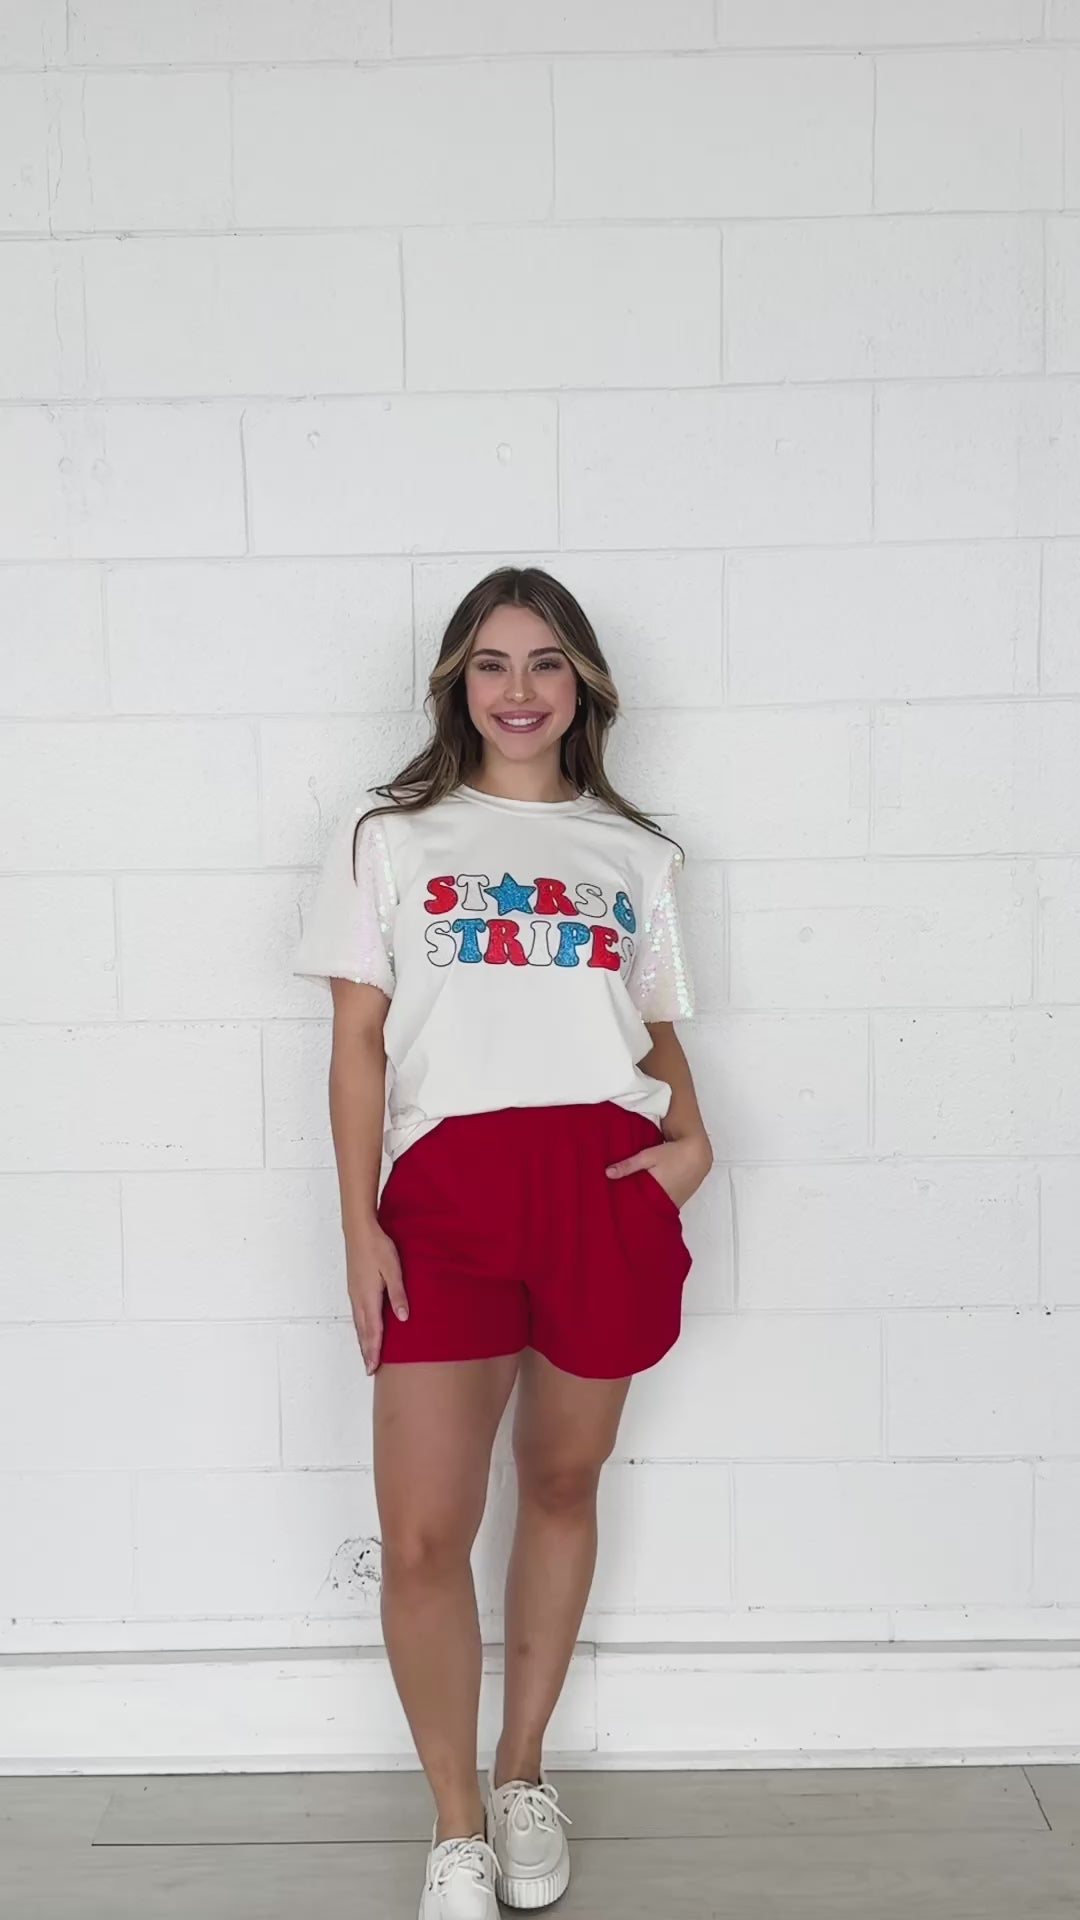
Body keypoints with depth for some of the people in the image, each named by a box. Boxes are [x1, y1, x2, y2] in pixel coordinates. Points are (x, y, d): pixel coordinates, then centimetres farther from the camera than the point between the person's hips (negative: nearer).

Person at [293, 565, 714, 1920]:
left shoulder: (636, 854, 17)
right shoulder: (387, 838, 12)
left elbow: (659, 1033, 17)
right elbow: (359, 1039, 6)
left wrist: (691, 1136, -4)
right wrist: (359, 1223, -3)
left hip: (606, 1186, 2)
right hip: (446, 1188, -1)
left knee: (563, 1485, 11)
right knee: (422, 1536, -5)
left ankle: (523, 1777, 32)